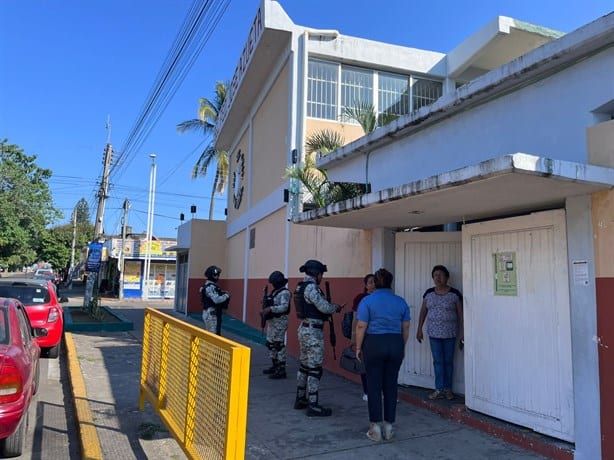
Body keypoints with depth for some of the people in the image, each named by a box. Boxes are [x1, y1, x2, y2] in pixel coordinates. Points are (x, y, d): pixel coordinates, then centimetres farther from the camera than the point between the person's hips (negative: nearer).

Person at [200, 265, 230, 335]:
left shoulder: (212, 285, 15)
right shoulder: (210, 287, -18)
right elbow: (217, 300, -27)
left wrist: (223, 294, 4)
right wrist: (226, 296, -12)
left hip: (210, 313, 11)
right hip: (211, 314, -11)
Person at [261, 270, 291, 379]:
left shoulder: (284, 293, -15)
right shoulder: (275, 291, 15)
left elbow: (284, 307, -27)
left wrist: (270, 309, -34)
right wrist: (265, 309, 1)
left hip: (280, 321, -10)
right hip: (272, 320, 10)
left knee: (279, 345, -8)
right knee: (270, 344, 15)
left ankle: (281, 370, -4)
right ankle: (275, 366, 27)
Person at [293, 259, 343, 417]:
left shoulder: (302, 286, 12)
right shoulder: (311, 287, -18)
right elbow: (324, 307, -19)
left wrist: (330, 308, 12)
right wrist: (336, 308, -1)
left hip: (304, 328, 10)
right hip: (314, 331, -10)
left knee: (304, 366, 17)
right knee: (315, 369, -4)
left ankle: (300, 399, 27)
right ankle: (313, 406, 2)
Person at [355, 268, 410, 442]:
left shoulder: (367, 301, -6)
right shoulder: (401, 302, 4)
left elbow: (361, 327, -9)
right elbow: (405, 328, 8)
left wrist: (358, 347, 0)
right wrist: (402, 347, 18)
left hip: (374, 344, -3)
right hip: (395, 344, 3)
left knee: (374, 386, 5)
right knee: (391, 385, 10)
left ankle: (375, 426, 8)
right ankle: (388, 426, 16)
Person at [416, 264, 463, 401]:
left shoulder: (454, 294, -5)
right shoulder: (429, 293, 4)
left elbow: (460, 314, -3)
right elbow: (423, 311, 10)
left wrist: (462, 333, -5)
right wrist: (419, 330, 8)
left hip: (449, 333, -2)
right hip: (434, 333, 2)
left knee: (448, 361, 7)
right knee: (438, 361, 4)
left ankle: (448, 389, 19)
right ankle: (439, 389, 10)